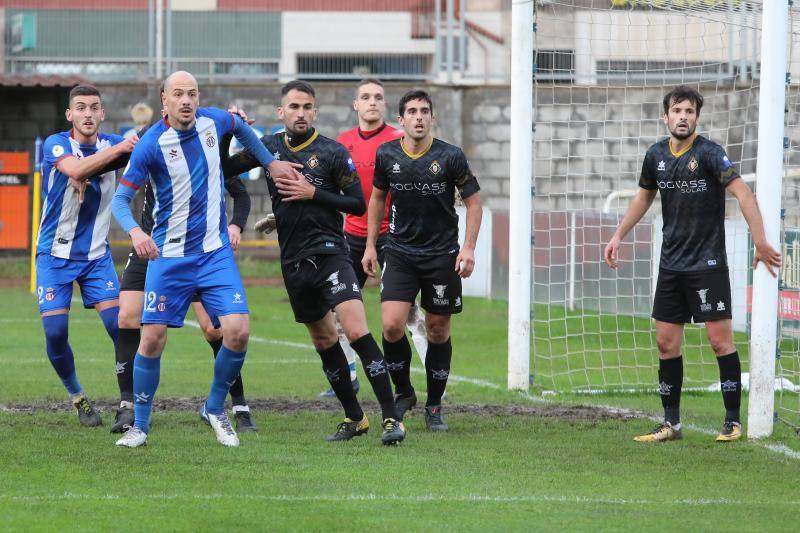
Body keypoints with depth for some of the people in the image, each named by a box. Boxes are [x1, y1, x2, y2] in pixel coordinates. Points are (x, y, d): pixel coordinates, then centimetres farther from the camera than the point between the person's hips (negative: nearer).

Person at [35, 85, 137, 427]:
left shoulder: (112, 144, 0)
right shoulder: (56, 144, -11)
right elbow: (76, 170, -31)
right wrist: (119, 149, -37)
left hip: (97, 256, 2)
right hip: (55, 255, -2)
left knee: (119, 325, -12)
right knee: (55, 332, -9)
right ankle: (77, 397, 14)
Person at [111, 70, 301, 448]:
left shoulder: (213, 122, -1)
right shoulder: (152, 144, -13)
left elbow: (242, 129, 24)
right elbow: (120, 198, -13)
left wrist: (270, 163, 24)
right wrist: (135, 231, -31)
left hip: (215, 252, 3)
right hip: (169, 256, -3)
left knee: (237, 331, -11)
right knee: (152, 337, -6)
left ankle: (215, 409, 11)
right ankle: (140, 425, 10)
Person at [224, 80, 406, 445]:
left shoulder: (332, 152, -4)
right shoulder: (269, 147, 8)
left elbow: (358, 203, -4)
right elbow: (223, 169, 11)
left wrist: (313, 194, -14)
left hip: (329, 252, -5)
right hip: (293, 260, 5)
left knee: (356, 331, -20)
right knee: (324, 340, 12)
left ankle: (391, 418, -21)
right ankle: (354, 418, 23)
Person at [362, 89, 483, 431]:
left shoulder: (450, 157, -8)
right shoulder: (386, 155, -1)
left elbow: (473, 201, 0)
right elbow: (378, 198, 14)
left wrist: (469, 247, -10)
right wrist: (371, 245, 12)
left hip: (442, 255, -1)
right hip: (400, 253, 1)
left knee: (438, 331, 4)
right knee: (392, 325, -13)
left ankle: (434, 406, 18)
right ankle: (403, 393, 10)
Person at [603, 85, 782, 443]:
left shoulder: (708, 153, -12)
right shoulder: (656, 155, 6)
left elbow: (742, 193, -21)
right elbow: (644, 197, 24)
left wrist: (760, 242, -30)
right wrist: (618, 236, 20)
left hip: (707, 263, -6)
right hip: (671, 264, 6)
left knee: (720, 339, -6)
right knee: (666, 342, 5)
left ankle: (733, 421, 1)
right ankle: (671, 424, 13)